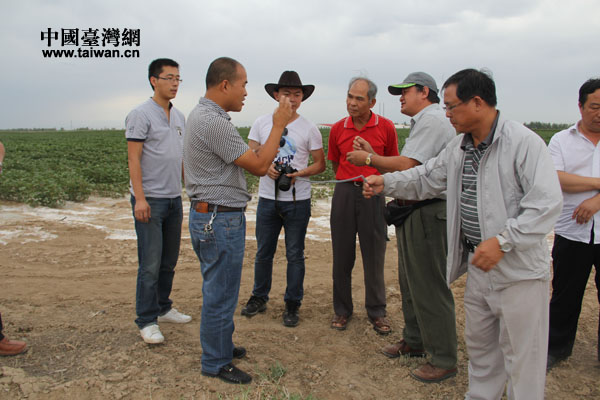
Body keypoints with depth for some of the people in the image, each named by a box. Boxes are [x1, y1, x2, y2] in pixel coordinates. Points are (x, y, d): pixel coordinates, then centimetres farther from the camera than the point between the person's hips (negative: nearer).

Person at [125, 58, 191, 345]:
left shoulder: (179, 117, 14)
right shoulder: (141, 114, -8)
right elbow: (133, 159, -12)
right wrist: (140, 198, -19)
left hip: (174, 198, 7)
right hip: (150, 199, -7)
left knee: (169, 261, 15)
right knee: (150, 264, -3)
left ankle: (163, 308, 29)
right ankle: (146, 321, 10)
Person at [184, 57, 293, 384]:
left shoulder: (200, 115, 13)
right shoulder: (213, 121, -21)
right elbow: (259, 166, -19)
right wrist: (278, 126, -10)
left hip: (208, 216, 11)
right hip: (219, 219, -11)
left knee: (218, 289, 22)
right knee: (220, 293, 3)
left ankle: (220, 345, 38)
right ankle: (216, 363, 20)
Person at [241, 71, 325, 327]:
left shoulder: (309, 129, 0)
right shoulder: (261, 123, 5)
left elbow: (320, 164, 3)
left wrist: (300, 173, -16)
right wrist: (266, 167, -13)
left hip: (298, 200, -2)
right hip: (267, 198, 2)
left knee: (295, 255, 7)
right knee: (263, 252, 12)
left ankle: (292, 304, 21)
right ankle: (259, 298, 30)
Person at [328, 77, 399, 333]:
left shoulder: (386, 127, -2)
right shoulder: (337, 129, 3)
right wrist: (350, 182, 12)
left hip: (374, 194, -1)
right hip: (344, 193, 2)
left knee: (374, 256, 4)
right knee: (342, 255, 7)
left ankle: (377, 312, 18)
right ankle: (342, 310, 21)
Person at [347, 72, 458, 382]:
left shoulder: (431, 119, -12)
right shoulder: (424, 121, 20)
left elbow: (406, 166, -22)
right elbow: (406, 171, 15)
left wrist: (369, 159, -8)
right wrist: (372, 154, 10)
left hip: (428, 213, -11)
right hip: (413, 211, 11)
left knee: (429, 287, -4)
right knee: (410, 282, 18)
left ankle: (444, 360, 9)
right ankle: (414, 341, 33)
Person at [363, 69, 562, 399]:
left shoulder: (523, 142, -16)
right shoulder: (459, 147, 8)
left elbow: (547, 202, -21)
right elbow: (427, 178, 18)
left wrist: (502, 241, -26)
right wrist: (386, 183, 8)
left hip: (519, 269, -7)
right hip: (478, 264, 8)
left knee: (521, 354, 5)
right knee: (479, 346, 22)